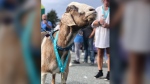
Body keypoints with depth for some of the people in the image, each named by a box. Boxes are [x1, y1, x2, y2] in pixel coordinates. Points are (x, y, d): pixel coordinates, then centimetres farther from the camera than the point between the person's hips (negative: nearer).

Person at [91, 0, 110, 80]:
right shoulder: (98, 9, 10)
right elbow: (93, 23, 8)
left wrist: (108, 25, -18)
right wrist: (99, 21, -12)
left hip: (109, 35, -2)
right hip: (99, 35, 2)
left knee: (109, 54, -1)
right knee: (99, 54, 6)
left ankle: (109, 72, 3)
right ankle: (100, 71, 15)